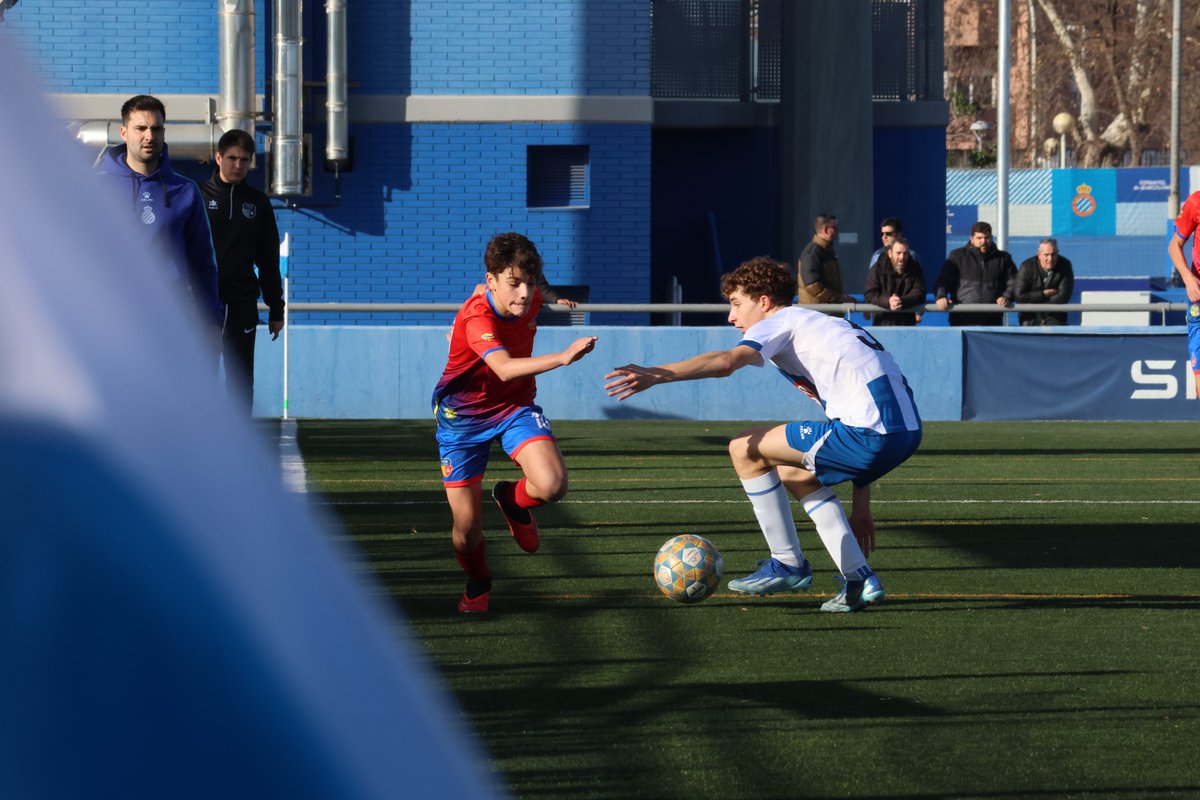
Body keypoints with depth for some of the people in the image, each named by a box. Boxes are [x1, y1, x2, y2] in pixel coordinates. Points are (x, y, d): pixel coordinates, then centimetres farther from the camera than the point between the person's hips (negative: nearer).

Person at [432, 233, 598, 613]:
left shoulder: (530, 299, -10)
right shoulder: (476, 316, -30)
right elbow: (505, 368, -47)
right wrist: (563, 357, -59)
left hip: (514, 408, 4)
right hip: (462, 416, -4)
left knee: (552, 485, -25)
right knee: (467, 528, -2)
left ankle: (513, 499, 12)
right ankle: (478, 585, 32)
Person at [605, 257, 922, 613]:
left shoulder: (780, 322, 4)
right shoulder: (821, 326, 31)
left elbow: (727, 360, -17)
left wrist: (656, 375, -28)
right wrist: (861, 507, 34)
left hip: (871, 430, -10)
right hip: (906, 430, 10)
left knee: (745, 449, 1)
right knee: (795, 474, 29)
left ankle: (787, 564, 9)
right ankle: (859, 580, 20)